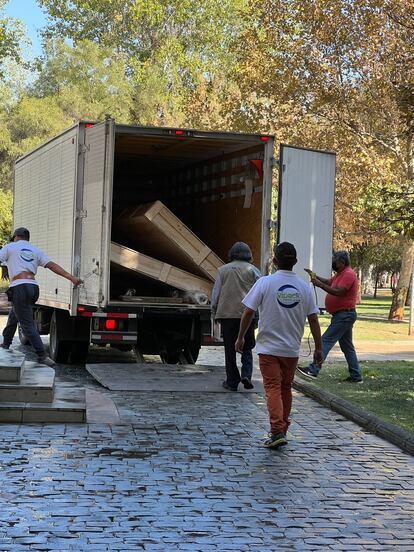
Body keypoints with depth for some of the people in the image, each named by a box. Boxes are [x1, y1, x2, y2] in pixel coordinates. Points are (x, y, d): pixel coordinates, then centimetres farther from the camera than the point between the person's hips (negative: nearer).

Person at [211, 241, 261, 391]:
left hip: (227, 314, 1)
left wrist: (214, 311, 17)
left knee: (230, 349, 7)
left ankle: (232, 381, 7)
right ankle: (246, 374, -10)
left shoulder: (223, 270, 8)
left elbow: (215, 293, 8)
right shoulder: (252, 270, 4)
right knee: (247, 348, 10)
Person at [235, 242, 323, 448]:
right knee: (286, 388, 16)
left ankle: (277, 430, -16)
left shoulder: (265, 283, -10)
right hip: (292, 348, 3)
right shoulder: (304, 287, -1)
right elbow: (313, 319, 1)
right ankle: (282, 429, 25)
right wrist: (318, 348, 8)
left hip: (268, 347, -3)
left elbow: (248, 312, -8)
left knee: (273, 388, -3)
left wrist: (240, 337, 5)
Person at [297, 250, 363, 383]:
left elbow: (338, 292, -25)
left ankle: (313, 370, -18)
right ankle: (356, 376, 15)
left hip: (344, 315, -11)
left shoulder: (348, 274, -16)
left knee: (326, 341, -14)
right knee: (347, 346, 12)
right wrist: (316, 277, 4)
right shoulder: (341, 274, 18)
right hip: (343, 315, 11)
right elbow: (329, 282, 20)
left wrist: (320, 284, -23)